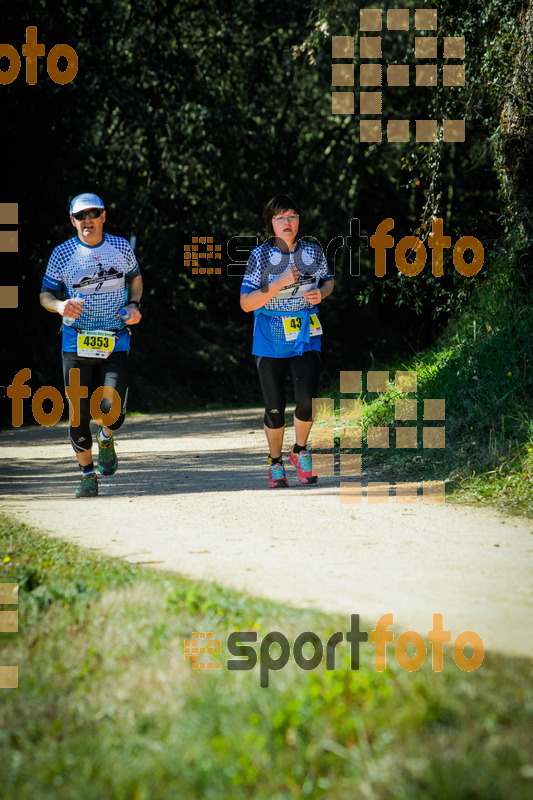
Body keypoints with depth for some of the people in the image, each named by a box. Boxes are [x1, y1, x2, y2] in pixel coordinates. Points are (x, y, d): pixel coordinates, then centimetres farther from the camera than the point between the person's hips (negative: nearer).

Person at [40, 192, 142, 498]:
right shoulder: (62, 254, -1)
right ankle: (87, 474, 18)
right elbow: (46, 294, 5)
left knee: (112, 410, -14)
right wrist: (59, 305, -17)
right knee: (79, 414, -2)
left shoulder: (121, 247, 4)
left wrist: (133, 305, 3)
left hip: (116, 343, 0)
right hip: (77, 343, 0)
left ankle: (106, 438, 23)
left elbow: (135, 277, 21)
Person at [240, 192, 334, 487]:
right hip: (270, 341, -1)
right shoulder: (260, 256, -8)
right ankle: (275, 463, 25)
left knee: (306, 400, -15)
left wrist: (320, 293, -5)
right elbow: (246, 303, -12)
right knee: (275, 408, 3)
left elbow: (328, 281, 19)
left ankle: (300, 452, 12)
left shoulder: (313, 252, 0)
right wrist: (280, 284, -22)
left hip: (306, 338, 1)